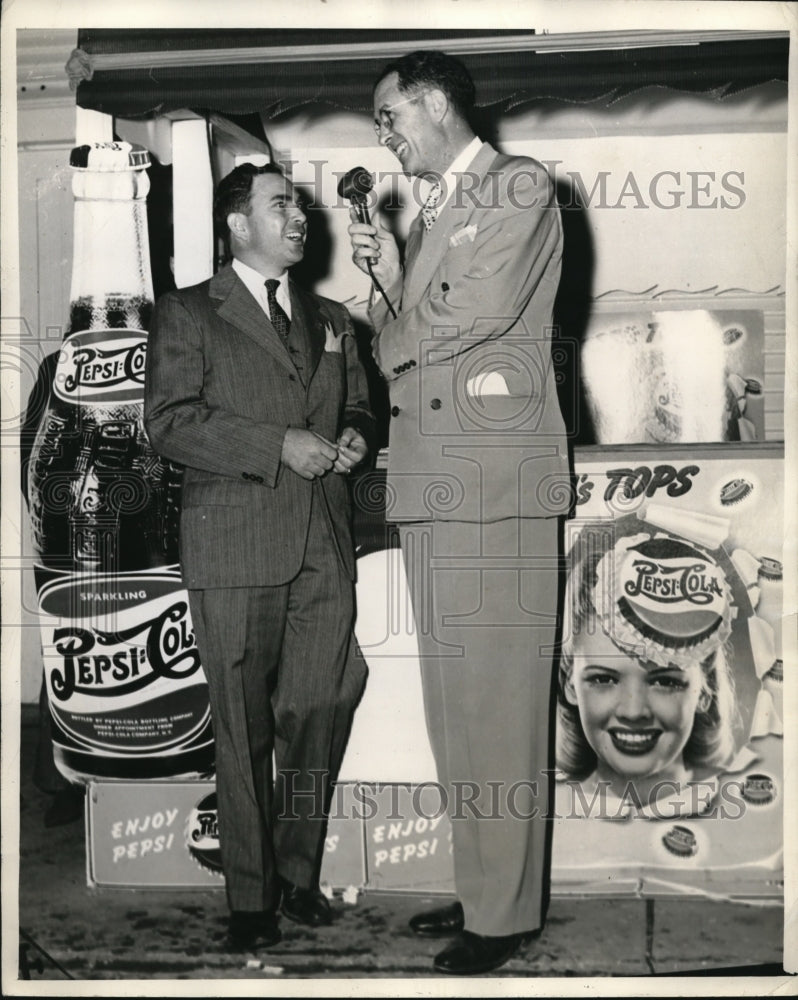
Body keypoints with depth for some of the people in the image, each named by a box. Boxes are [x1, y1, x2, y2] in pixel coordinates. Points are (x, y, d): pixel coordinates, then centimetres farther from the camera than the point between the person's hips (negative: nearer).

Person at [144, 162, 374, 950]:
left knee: (318, 718, 5)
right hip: (235, 549, -4)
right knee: (244, 730, 2)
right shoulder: (188, 315, 3)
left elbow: (357, 406, 28)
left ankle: (298, 874, 23)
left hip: (324, 547, 5)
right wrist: (278, 446, -15)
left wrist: (354, 438, 3)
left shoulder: (329, 320, 20)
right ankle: (251, 897, 15)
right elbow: (167, 421, -8)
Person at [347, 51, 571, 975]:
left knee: (498, 698, -6)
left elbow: (477, 311, -13)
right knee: (452, 700, 10)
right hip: (429, 483, 8)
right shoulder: (428, 214, 25)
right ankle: (478, 888, 20)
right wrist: (390, 283, 5)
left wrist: (387, 328, 2)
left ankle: (506, 911, 3)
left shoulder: (519, 186, 2)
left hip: (496, 479, -8)